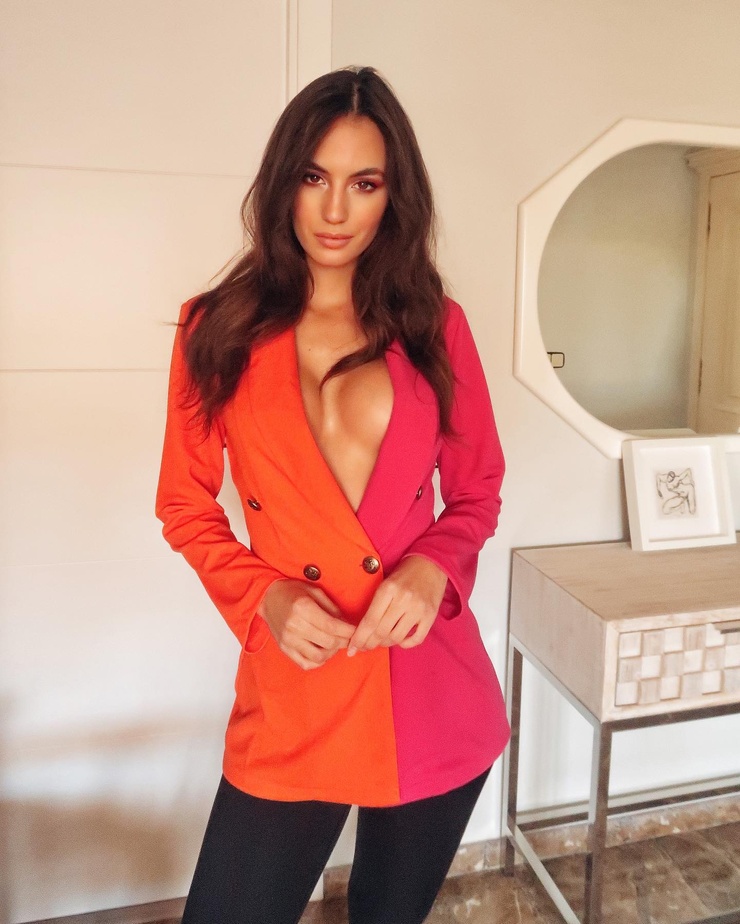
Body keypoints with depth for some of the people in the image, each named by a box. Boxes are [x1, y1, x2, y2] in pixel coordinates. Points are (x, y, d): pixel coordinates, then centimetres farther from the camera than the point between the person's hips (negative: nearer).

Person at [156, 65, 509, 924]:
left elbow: (478, 491, 8)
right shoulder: (221, 331, -2)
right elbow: (186, 505, 5)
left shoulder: (434, 325, 1)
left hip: (434, 688, 2)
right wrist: (264, 596, -11)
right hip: (296, 687, -1)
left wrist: (432, 568, -12)